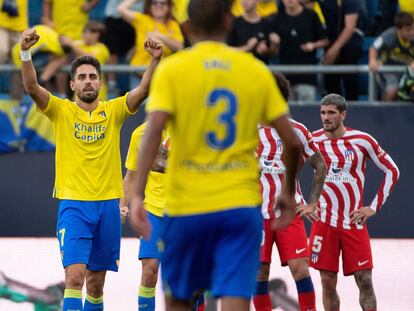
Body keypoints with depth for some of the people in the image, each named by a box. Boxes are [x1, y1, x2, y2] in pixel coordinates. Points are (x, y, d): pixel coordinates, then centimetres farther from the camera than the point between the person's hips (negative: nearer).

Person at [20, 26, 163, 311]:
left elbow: (144, 90, -8)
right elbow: (32, 87, -14)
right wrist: (26, 54, -31)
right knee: (75, 276, -17)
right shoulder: (61, 111, 1)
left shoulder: (114, 111, 6)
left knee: (96, 284, 11)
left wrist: (156, 60, -26)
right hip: (73, 204, -3)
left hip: (108, 204, 3)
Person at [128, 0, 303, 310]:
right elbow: (291, 141, 5)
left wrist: (137, 194, -16)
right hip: (242, 203, 1)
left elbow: (154, 131, -14)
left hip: (187, 206, -1)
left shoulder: (172, 69, -1)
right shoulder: (256, 70, 6)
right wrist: (289, 193, 20)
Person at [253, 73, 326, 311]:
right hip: (257, 213, 1)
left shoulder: (296, 130, 1)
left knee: (300, 268, -10)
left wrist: (312, 203, 2)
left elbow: (320, 166, 8)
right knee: (260, 272, 1)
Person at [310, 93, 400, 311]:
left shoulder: (362, 141, -4)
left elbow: (392, 171, 4)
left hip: (354, 221, -1)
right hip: (324, 221, 1)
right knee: (328, 282, 1)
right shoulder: (313, 141, -1)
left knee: (364, 281, -4)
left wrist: (374, 207, -1)